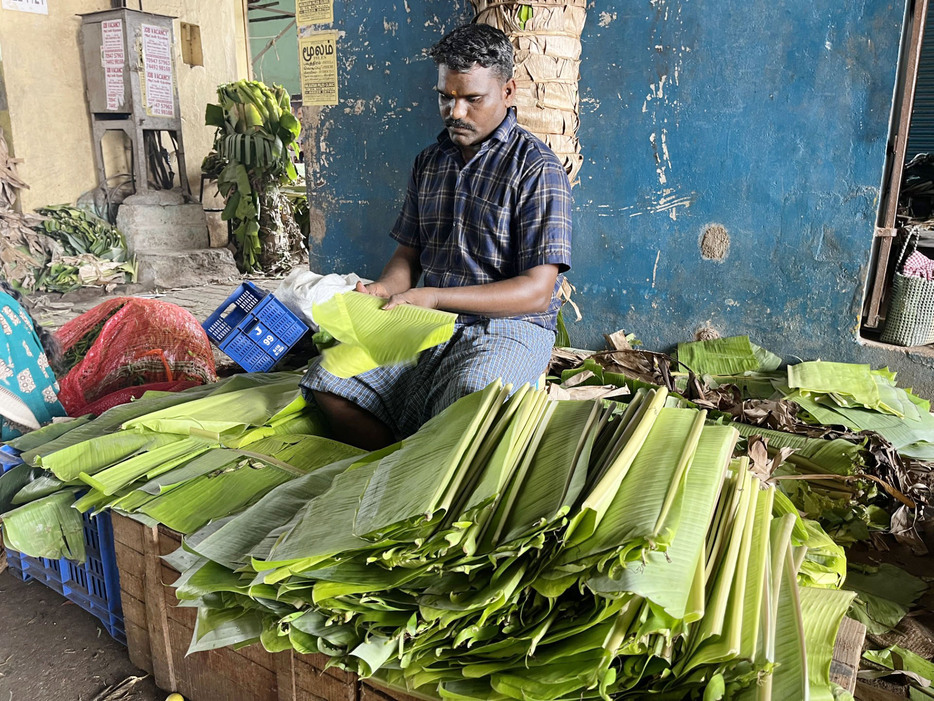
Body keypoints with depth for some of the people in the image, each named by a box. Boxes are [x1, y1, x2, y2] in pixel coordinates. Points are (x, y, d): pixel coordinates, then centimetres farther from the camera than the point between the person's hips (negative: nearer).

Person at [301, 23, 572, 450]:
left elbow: (536, 291, -15)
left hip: (508, 327, -6)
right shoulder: (428, 163, 14)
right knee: (328, 382, -12)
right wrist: (383, 291, -7)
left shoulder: (536, 169, -8)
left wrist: (433, 297, -22)